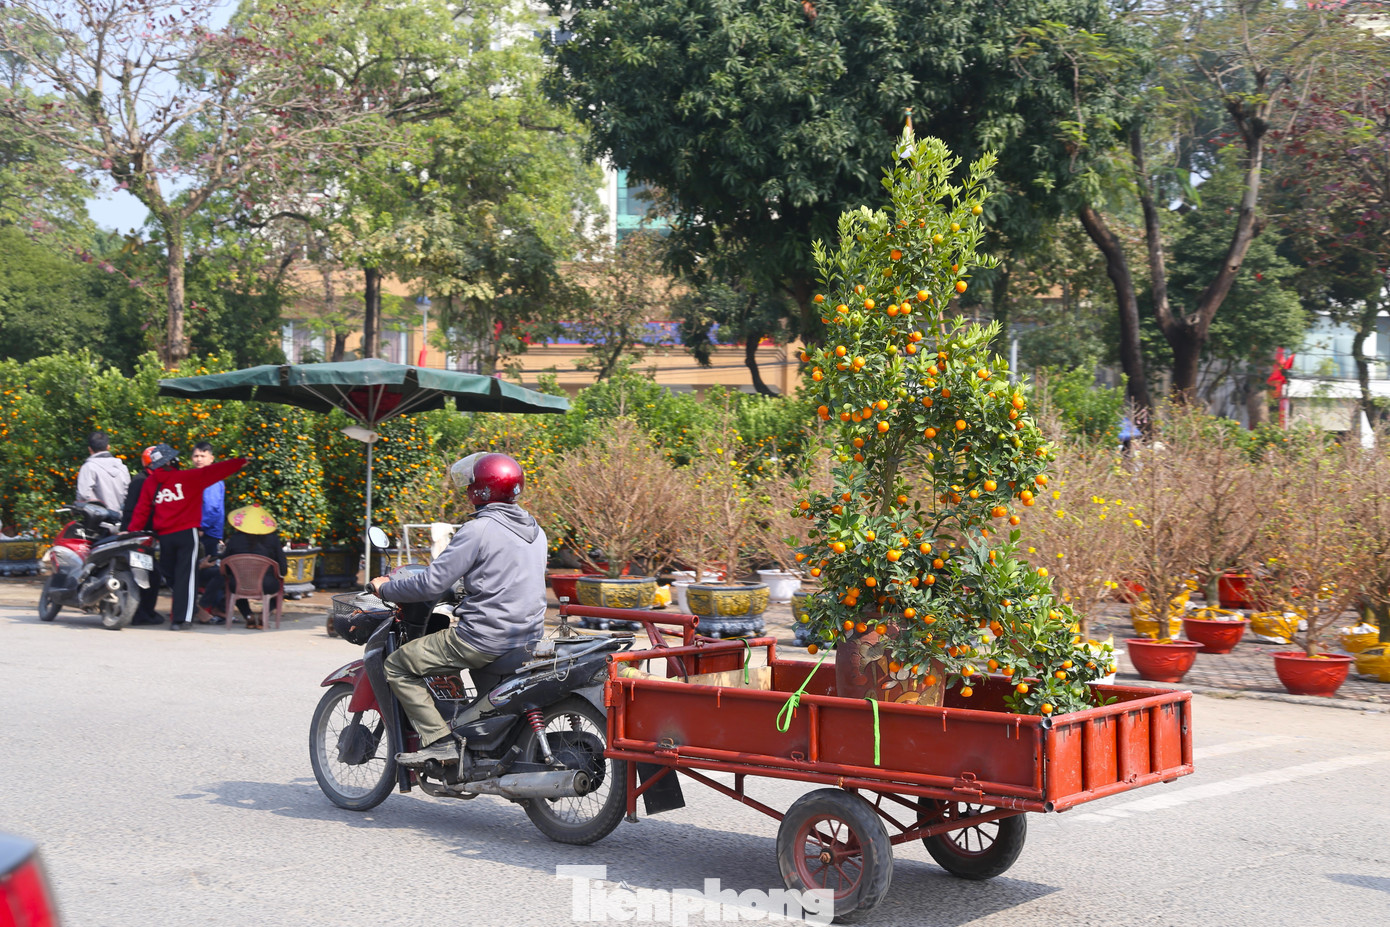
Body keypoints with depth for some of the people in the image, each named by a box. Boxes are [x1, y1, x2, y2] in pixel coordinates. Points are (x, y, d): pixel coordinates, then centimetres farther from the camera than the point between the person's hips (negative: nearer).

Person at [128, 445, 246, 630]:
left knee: (170, 576, 18)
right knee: (185, 576, -3)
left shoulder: (150, 483, 8)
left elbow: (141, 511, 9)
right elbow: (212, 472, -1)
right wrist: (240, 462, 8)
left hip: (164, 536, 4)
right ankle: (179, 619, -7)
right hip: (187, 533, -4)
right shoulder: (187, 477, -4)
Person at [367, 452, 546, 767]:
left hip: (485, 639, -9)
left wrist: (385, 588, 0)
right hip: (529, 633, 9)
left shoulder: (478, 530, -15)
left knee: (398, 665, 2)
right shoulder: (535, 530, 10)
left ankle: (440, 741, -8)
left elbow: (431, 584, -16)